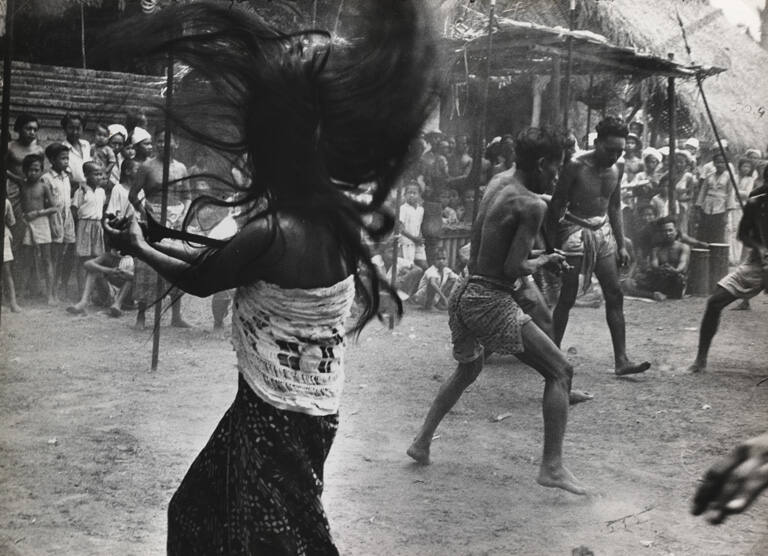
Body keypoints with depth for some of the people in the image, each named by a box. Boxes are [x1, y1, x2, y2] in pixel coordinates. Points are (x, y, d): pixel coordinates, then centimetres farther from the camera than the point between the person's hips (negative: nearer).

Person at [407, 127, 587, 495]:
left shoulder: (499, 181, 10)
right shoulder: (532, 205, -14)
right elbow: (513, 267, -19)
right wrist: (544, 262, -1)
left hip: (465, 294, 9)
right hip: (493, 302, -9)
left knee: (467, 370, 32)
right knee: (560, 372, 0)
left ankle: (422, 442, 31)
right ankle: (552, 466, -6)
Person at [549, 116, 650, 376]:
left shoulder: (617, 168, 4)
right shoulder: (576, 166, -14)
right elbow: (556, 206, -9)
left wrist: (621, 244, 13)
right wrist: (553, 246, -11)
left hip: (603, 232, 6)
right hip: (576, 232, -6)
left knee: (615, 296, 0)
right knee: (567, 298, -3)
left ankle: (621, 360, 1)